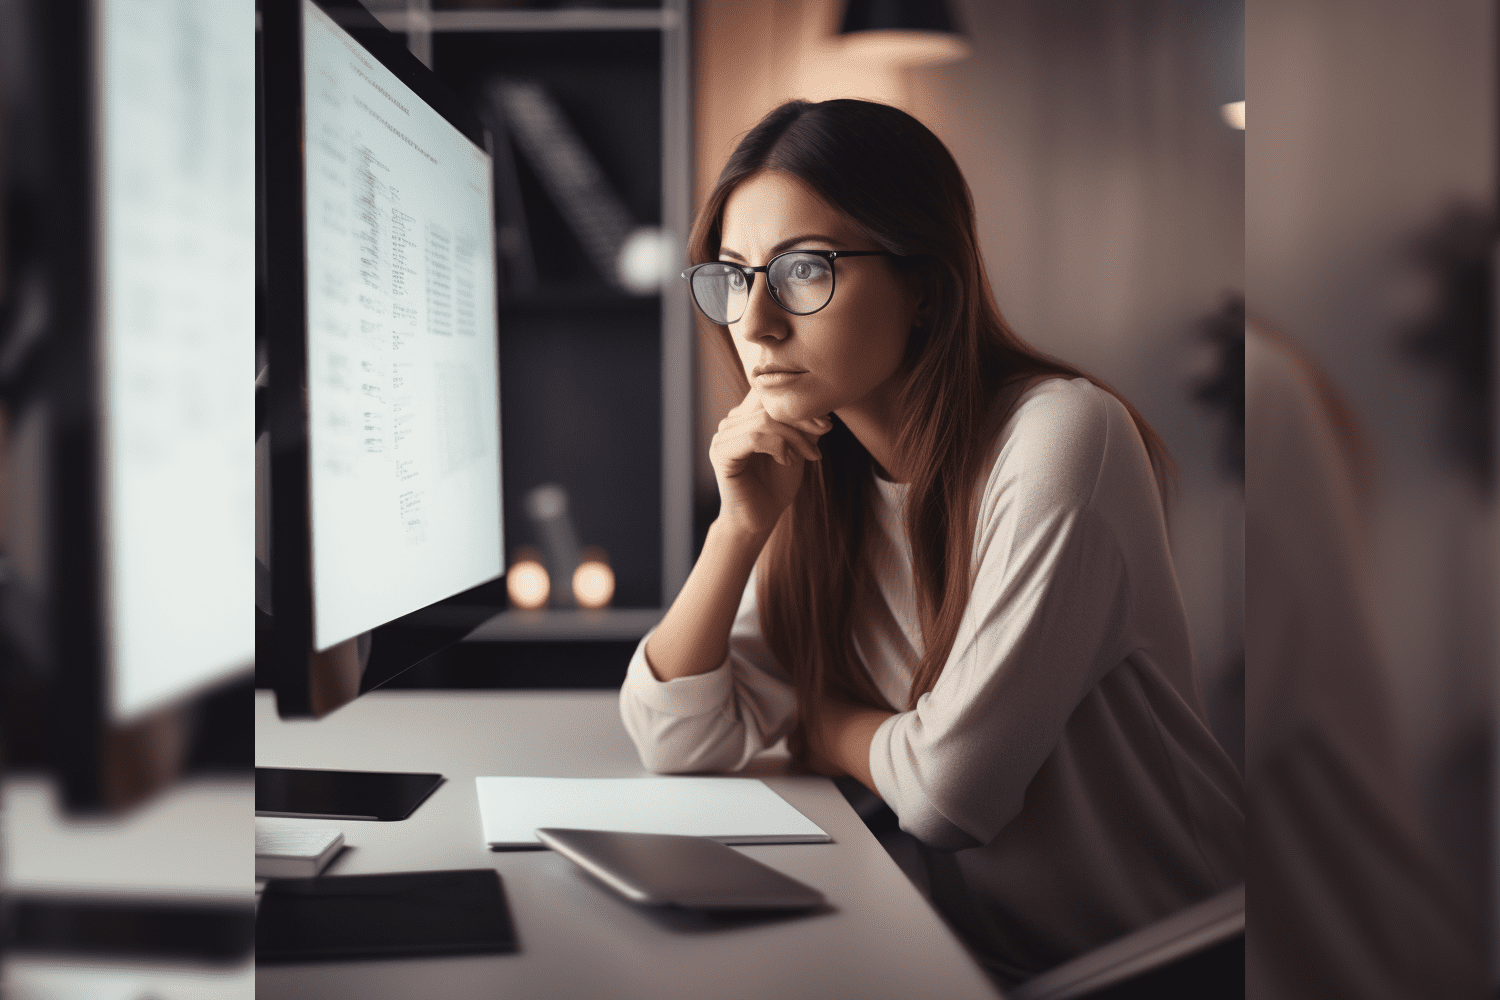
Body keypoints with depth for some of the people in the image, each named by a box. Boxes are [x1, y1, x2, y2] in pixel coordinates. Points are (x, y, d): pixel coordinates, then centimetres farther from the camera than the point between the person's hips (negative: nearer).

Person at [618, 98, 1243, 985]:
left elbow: (946, 786, -21)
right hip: (977, 954, 6)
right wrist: (742, 526, -13)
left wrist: (816, 720, -2)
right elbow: (678, 740, -1)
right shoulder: (816, 476, 2)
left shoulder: (1062, 435, -19)